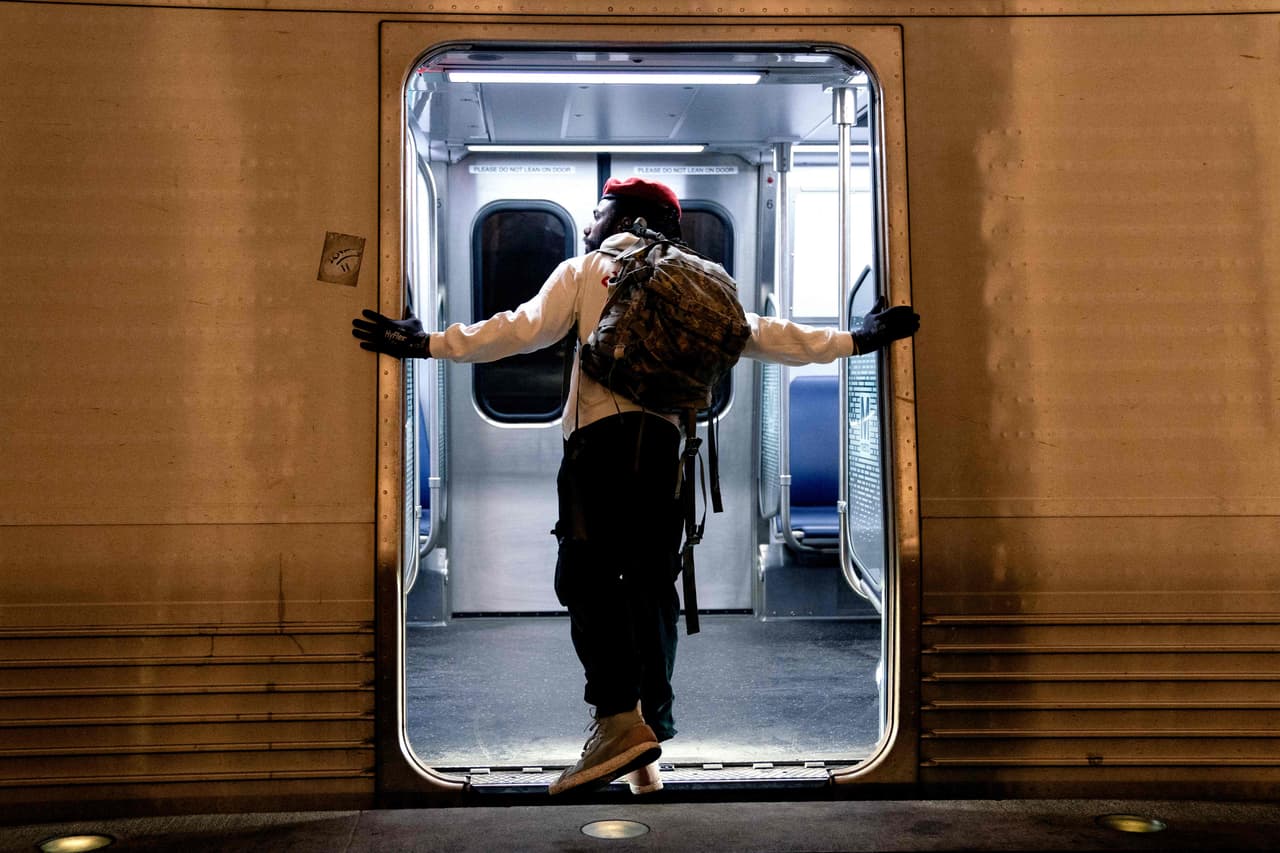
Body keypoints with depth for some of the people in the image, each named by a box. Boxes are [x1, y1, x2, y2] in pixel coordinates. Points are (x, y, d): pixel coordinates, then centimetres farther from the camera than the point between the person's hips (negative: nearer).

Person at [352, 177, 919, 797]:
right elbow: (756, 334, 21)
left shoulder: (585, 270, 13)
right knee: (654, 587, 8)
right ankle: (647, 751, 10)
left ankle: (619, 719, -23)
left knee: (585, 575, -7)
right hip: (667, 443, 5)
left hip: (602, 437, -4)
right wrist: (852, 341, 30)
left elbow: (525, 327, 0)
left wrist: (429, 344, 0)